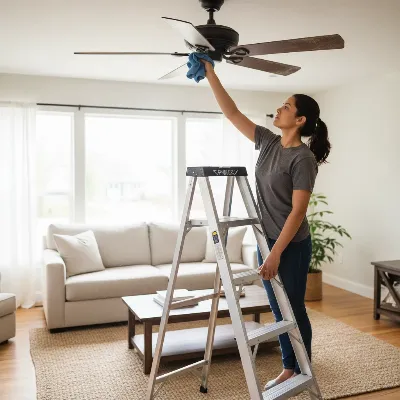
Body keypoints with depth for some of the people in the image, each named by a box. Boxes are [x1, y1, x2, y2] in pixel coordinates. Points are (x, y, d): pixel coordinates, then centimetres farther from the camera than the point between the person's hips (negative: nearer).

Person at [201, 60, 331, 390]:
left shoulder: (303, 158, -17)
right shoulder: (269, 143, 4)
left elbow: (298, 211, -20)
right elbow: (232, 113, 6)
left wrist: (276, 254, -23)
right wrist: (210, 73, 3)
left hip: (292, 246, -7)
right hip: (268, 240, 7)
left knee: (294, 310, 6)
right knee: (279, 310, 15)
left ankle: (303, 374, 24)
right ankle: (289, 369, 30)